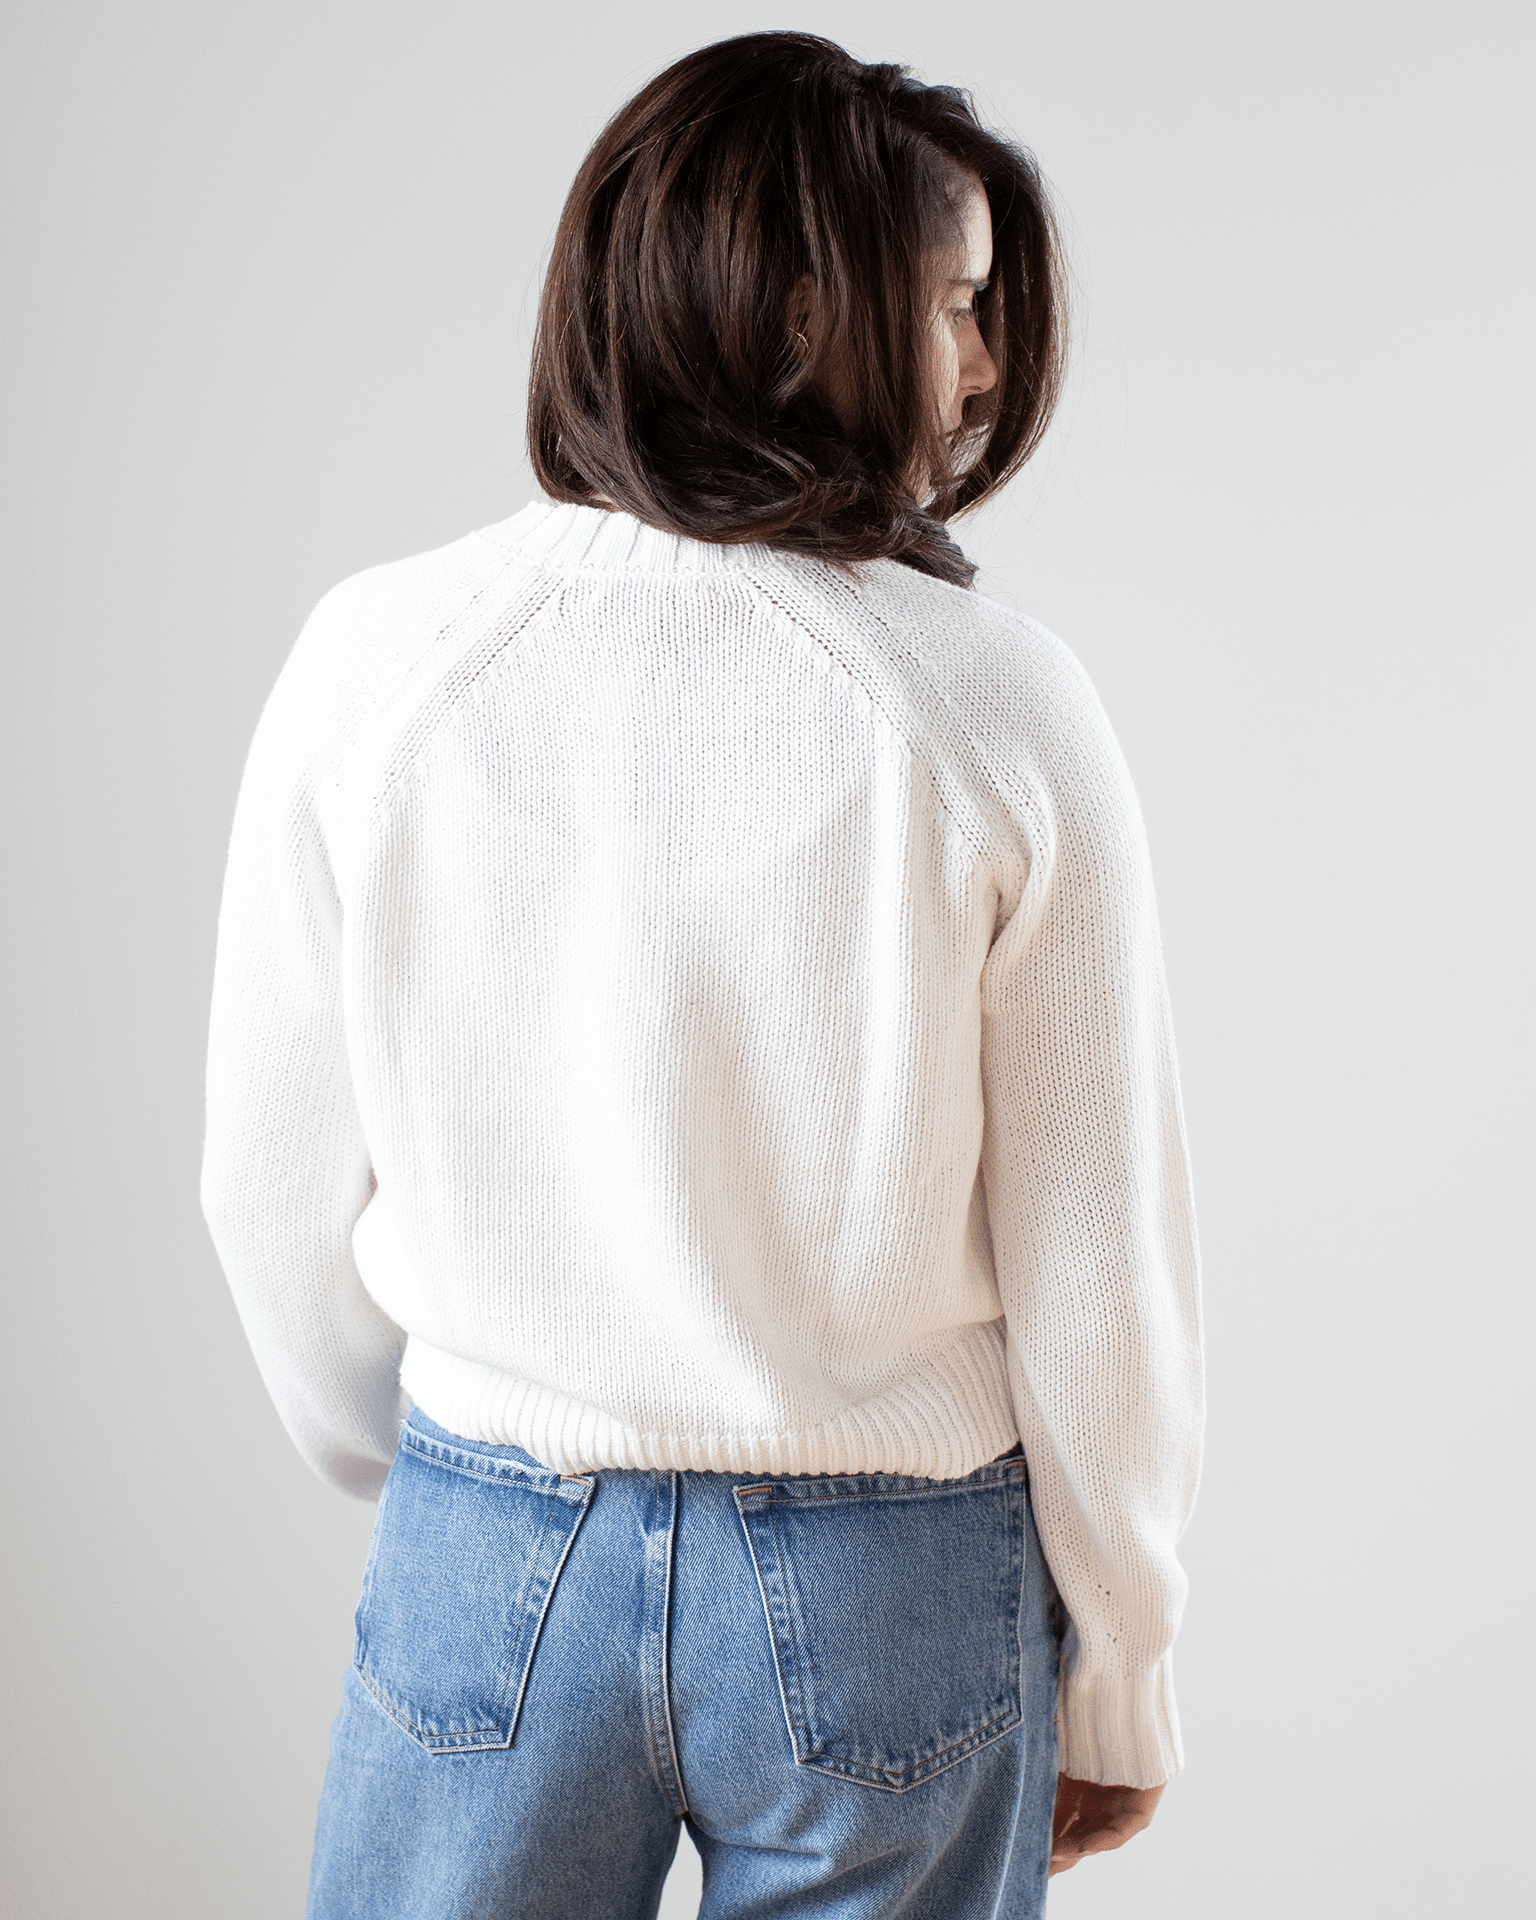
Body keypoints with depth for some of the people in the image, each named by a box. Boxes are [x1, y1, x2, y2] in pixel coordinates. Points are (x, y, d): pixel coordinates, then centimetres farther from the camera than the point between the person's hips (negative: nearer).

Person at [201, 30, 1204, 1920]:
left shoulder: (375, 658, -11)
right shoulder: (996, 702, -16)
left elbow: (274, 1193, -2)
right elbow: (1096, 1266, -10)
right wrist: (1117, 1677, 6)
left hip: (488, 1557, 1)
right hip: (891, 1593, -1)